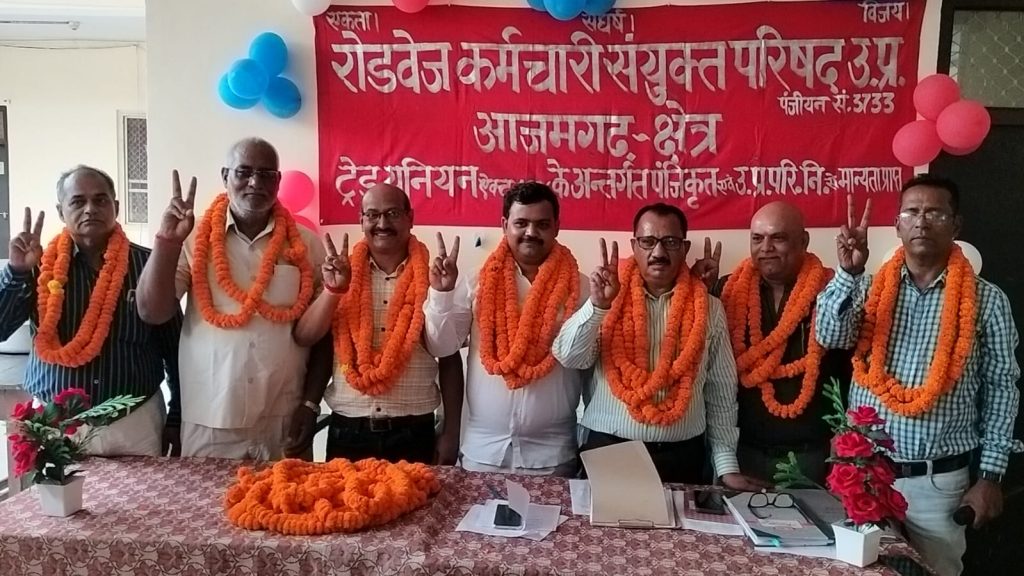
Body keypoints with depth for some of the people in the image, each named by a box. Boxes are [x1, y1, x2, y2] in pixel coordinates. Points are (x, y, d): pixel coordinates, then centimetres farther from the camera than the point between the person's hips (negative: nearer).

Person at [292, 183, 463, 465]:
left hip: (414, 433, -1)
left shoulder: (431, 280, -2)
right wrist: (333, 289, -18)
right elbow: (304, 338, -4)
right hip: (347, 432, 1)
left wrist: (451, 433, 0)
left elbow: (450, 359, 2)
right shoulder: (341, 275, 3)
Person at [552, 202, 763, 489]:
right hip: (606, 451, -1)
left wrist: (727, 465, 1)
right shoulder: (608, 297, 0)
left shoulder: (709, 309, 4)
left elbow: (721, 393, 5)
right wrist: (597, 305, -24)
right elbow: (568, 357, -10)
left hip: (681, 457, 1)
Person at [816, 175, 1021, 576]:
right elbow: (829, 337, -13)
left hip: (939, 481, -1)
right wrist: (848, 273, -27)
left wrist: (990, 476, -2)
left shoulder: (986, 299, -1)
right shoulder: (869, 287, 2)